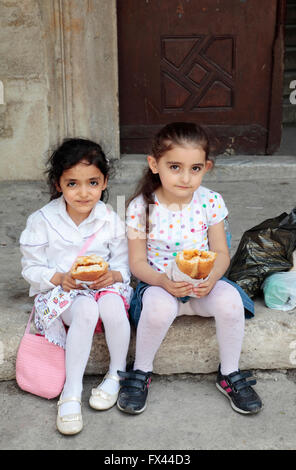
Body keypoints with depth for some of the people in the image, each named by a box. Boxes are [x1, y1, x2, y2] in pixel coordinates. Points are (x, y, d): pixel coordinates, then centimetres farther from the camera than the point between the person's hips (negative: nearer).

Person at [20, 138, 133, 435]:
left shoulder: (110, 219, 0)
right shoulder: (42, 221, -5)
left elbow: (124, 262, 4)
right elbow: (31, 268, -1)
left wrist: (113, 274, -19)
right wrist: (60, 278, -19)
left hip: (105, 285, 2)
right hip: (59, 293, -2)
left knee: (112, 304, -34)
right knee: (86, 309, -36)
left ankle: (117, 373, -7)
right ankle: (71, 393, -26)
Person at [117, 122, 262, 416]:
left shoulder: (210, 202, -5)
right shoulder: (141, 207, -10)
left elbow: (221, 253, -1)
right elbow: (137, 261, -7)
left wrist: (212, 277, -22)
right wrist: (162, 281, -26)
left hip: (202, 285, 2)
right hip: (158, 284, -2)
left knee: (230, 299, -28)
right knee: (160, 306, -35)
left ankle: (229, 374, -1)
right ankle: (141, 372, -5)